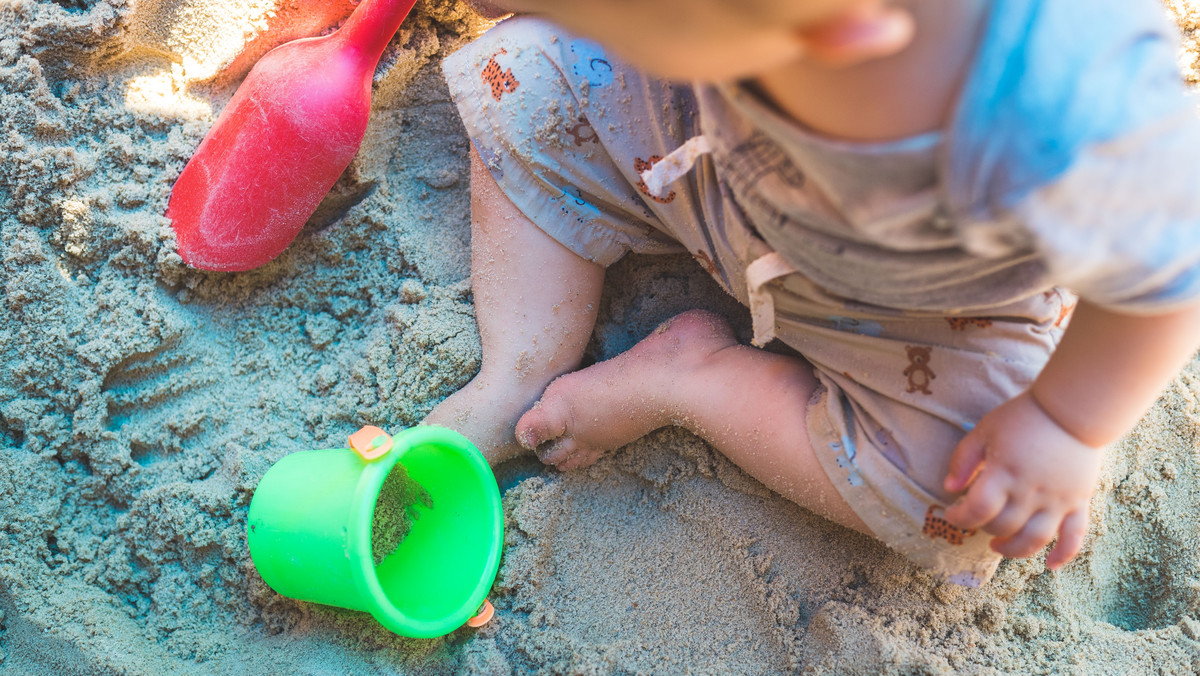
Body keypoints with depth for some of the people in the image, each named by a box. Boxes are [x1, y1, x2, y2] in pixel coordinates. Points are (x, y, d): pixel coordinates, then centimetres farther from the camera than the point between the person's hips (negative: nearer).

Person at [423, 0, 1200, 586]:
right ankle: (521, 379, 2)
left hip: (924, 292, -3)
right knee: (533, 80, -7)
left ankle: (690, 379, 0)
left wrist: (1070, 426, -19)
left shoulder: (1067, 136, -51)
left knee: (958, 512, -18)